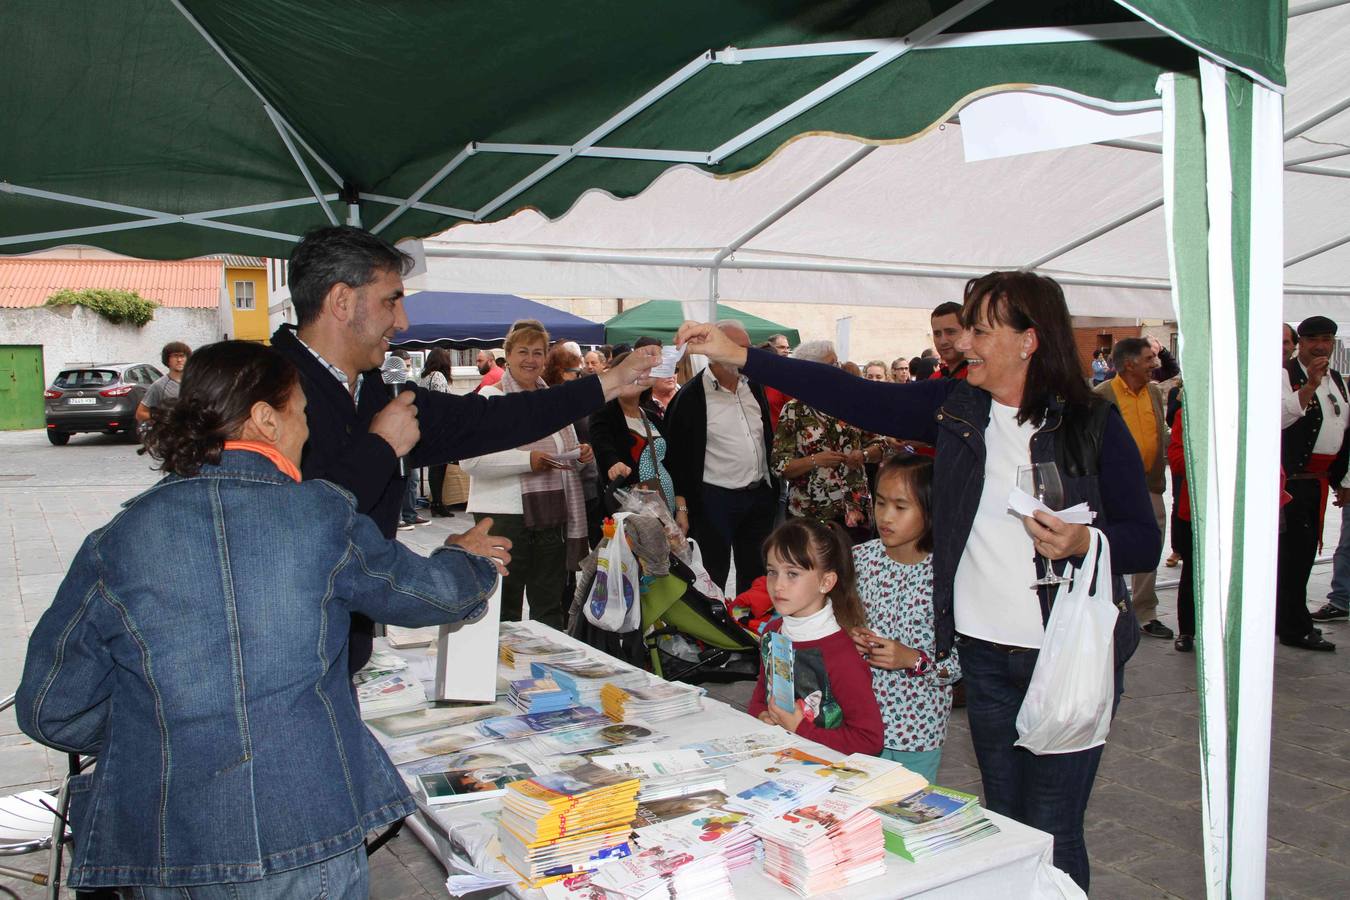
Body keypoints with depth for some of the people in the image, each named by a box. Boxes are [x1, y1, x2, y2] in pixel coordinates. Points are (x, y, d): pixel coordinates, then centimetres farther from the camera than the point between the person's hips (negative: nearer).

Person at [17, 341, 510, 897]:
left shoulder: (115, 543, -5)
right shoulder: (321, 515, -9)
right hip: (308, 835, -2)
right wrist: (468, 558, 26)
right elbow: (423, 591, 5)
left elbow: (50, 711, 0)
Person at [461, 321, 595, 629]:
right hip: (506, 516, -5)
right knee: (505, 609, 5)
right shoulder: (490, 398, -4)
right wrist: (527, 461, -23)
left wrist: (582, 455, 1)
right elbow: (471, 459, -16)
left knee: (550, 607, 13)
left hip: (551, 517, 6)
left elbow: (568, 457, 24)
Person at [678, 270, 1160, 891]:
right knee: (1003, 818, 17)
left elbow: (1146, 540, -3)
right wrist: (738, 356, -8)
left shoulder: (1095, 424, -7)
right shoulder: (956, 407, 2)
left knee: (1051, 834, 3)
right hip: (985, 653, 4)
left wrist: (1084, 541, -24)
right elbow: (851, 398, -3)